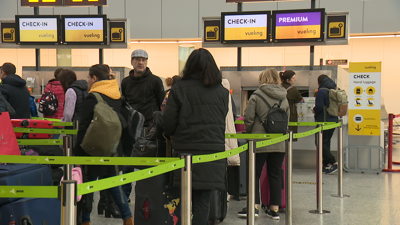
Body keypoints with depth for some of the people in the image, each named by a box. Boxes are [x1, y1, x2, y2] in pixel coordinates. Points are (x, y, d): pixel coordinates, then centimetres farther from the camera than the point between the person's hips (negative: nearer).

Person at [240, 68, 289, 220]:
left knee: (254, 173, 6)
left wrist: (249, 133, 10)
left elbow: (248, 118, -7)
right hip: (279, 143, 4)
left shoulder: (257, 95, -7)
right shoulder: (284, 98, 7)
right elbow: (287, 120, 13)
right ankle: (275, 209, 11)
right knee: (275, 175, 9)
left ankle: (254, 206, 1)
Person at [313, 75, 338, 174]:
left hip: (324, 121, -8)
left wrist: (314, 110, 3)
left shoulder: (321, 91, -13)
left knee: (320, 142, -3)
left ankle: (332, 162, -13)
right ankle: (326, 164, 16)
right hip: (334, 120, 8)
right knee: (326, 142, 15)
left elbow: (319, 107, -19)